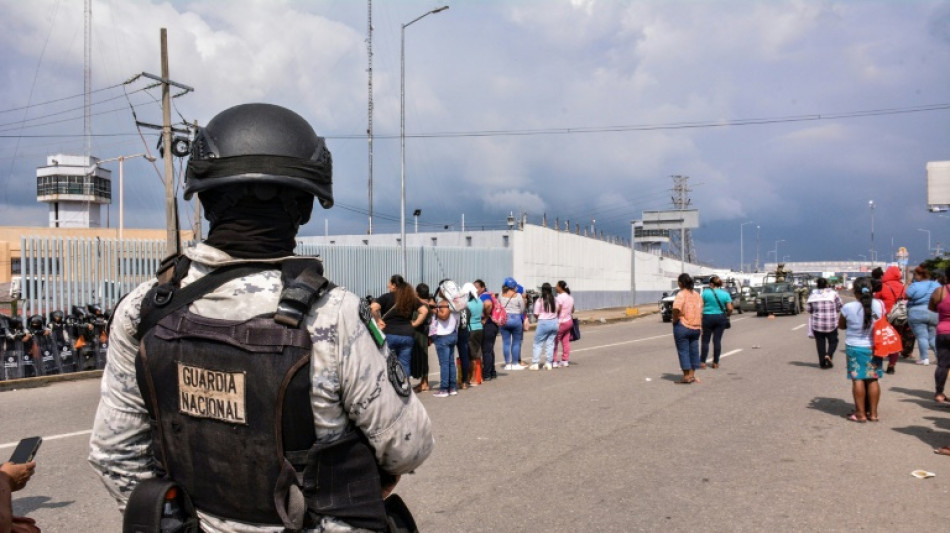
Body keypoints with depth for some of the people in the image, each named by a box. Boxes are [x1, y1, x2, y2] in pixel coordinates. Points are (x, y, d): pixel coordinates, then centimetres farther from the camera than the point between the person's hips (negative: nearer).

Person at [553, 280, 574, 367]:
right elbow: (572, 310, 16)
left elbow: (557, 310, -20)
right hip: (569, 321, 9)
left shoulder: (560, 297, -18)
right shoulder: (570, 297, 10)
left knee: (554, 342, -1)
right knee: (566, 342, 11)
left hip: (561, 322, -8)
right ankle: (565, 360, 15)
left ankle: (554, 361, -1)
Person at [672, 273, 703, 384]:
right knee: (694, 350, 12)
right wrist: (699, 326, 19)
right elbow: (700, 312, 13)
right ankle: (692, 375, 19)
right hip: (696, 327, 7)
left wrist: (675, 320, -10)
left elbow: (676, 309, -26)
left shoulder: (681, 295, -13)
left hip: (683, 326, -7)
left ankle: (686, 376, 2)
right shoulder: (697, 295, 10)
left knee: (683, 351, 0)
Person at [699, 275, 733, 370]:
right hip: (721, 318, 2)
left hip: (708, 317, -2)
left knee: (705, 340, 4)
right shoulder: (725, 294, 2)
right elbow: (730, 308, -1)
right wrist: (727, 316, 16)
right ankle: (716, 362, 9)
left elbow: (701, 306, -7)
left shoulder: (705, 292, -5)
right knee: (717, 340, 7)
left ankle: (702, 362, 2)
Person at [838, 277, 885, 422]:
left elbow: (841, 326, 2)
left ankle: (860, 413, 6)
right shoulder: (879, 305, -6)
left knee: (858, 379, 3)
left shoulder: (848, 308, -14)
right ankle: (873, 413, 15)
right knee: (873, 380, 10)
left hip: (855, 347, -3)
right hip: (873, 347, 3)